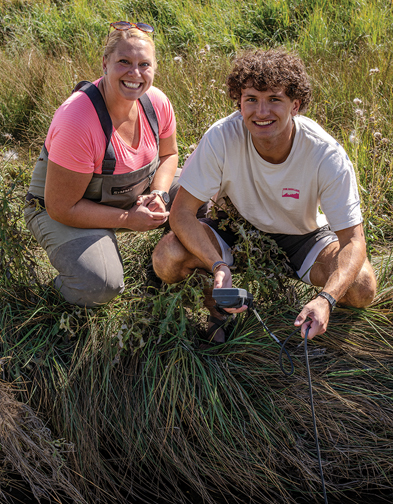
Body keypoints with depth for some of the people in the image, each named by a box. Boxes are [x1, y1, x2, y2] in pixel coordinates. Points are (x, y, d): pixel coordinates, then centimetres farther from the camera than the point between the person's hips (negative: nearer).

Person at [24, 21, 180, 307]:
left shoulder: (157, 102, -13)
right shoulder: (77, 121, -34)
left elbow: (169, 154, 7)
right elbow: (62, 207, -28)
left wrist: (158, 194, -14)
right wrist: (128, 219, -24)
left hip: (133, 196, 7)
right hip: (67, 210, -6)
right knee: (100, 285, -30)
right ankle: (70, 286, 6)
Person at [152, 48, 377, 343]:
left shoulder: (327, 155, -27)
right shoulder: (222, 138, -27)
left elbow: (353, 240, -24)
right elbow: (182, 212, -23)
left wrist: (326, 300, -42)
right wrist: (217, 266, -40)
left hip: (302, 235, 1)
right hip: (234, 229, 0)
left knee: (362, 289, -25)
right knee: (167, 258, -27)